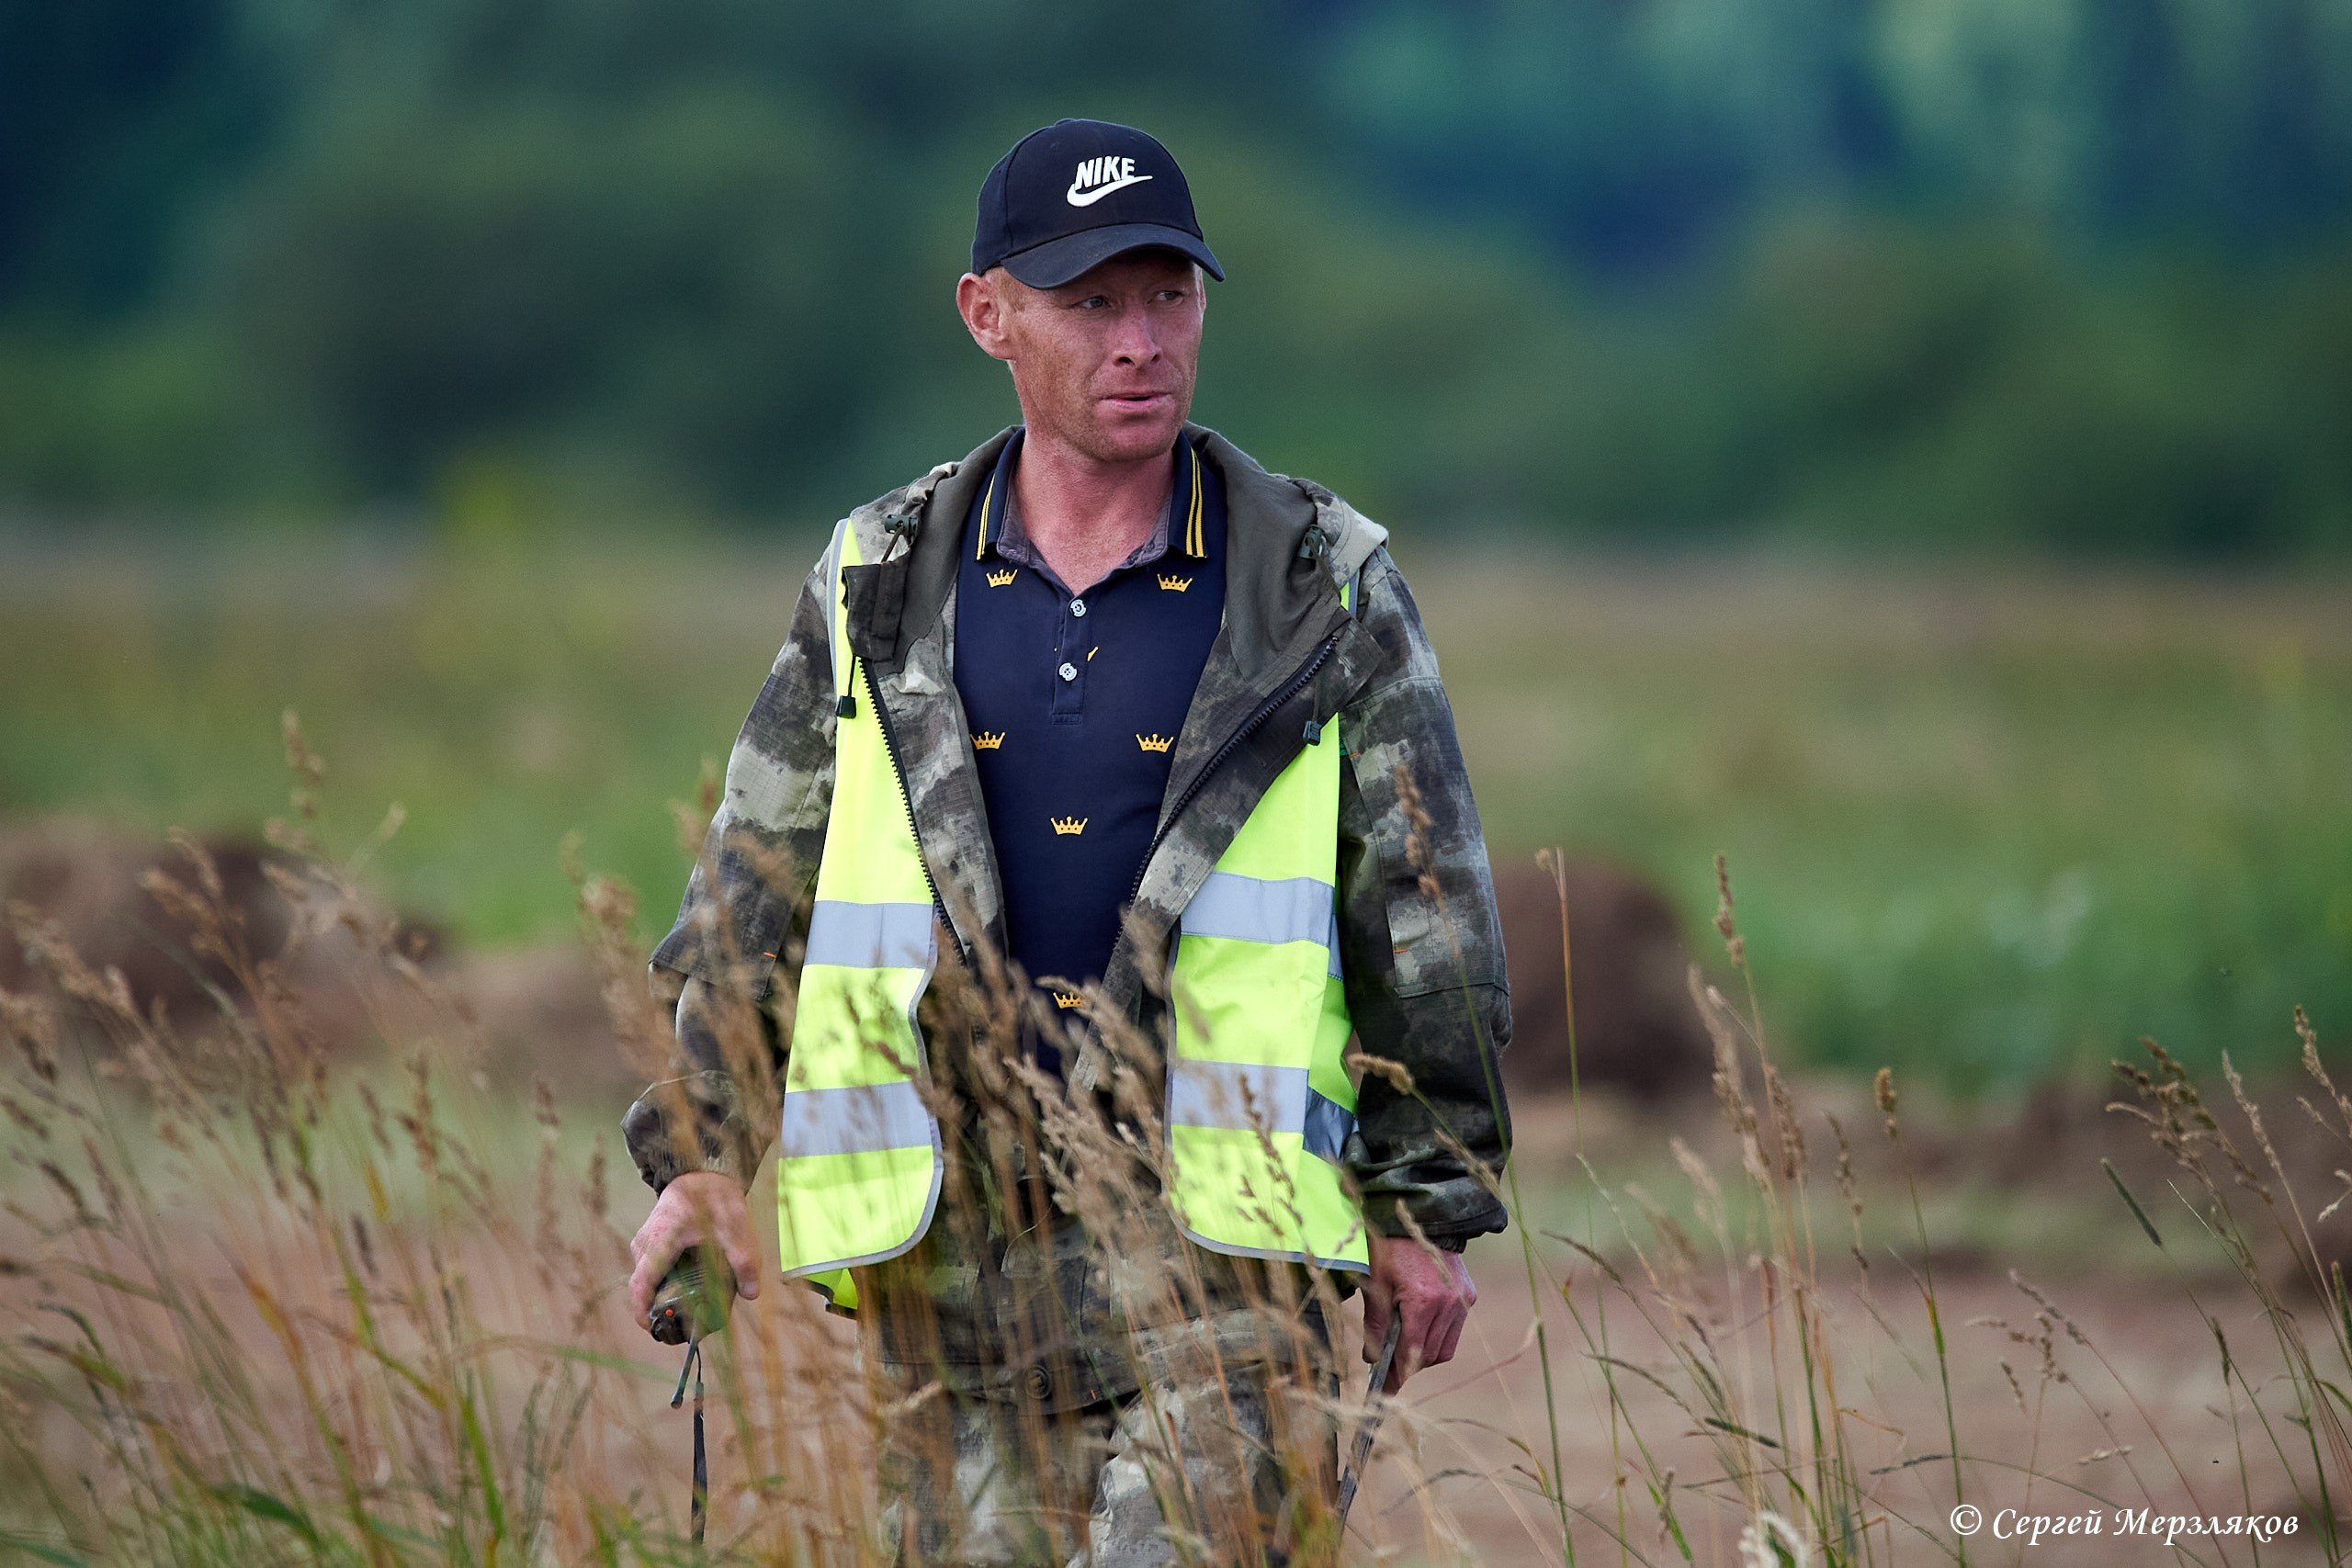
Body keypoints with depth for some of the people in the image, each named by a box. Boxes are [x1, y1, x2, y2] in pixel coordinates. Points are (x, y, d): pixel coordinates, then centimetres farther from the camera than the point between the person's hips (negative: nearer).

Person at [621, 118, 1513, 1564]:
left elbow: (1427, 913, 6)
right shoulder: (883, 588, 8)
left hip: (1218, 1229, -3)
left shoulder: (1326, 587, 2)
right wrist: (703, 1153, 6)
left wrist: (1429, 1206, 4)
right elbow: (757, 889, 13)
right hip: (959, 1246, 3)